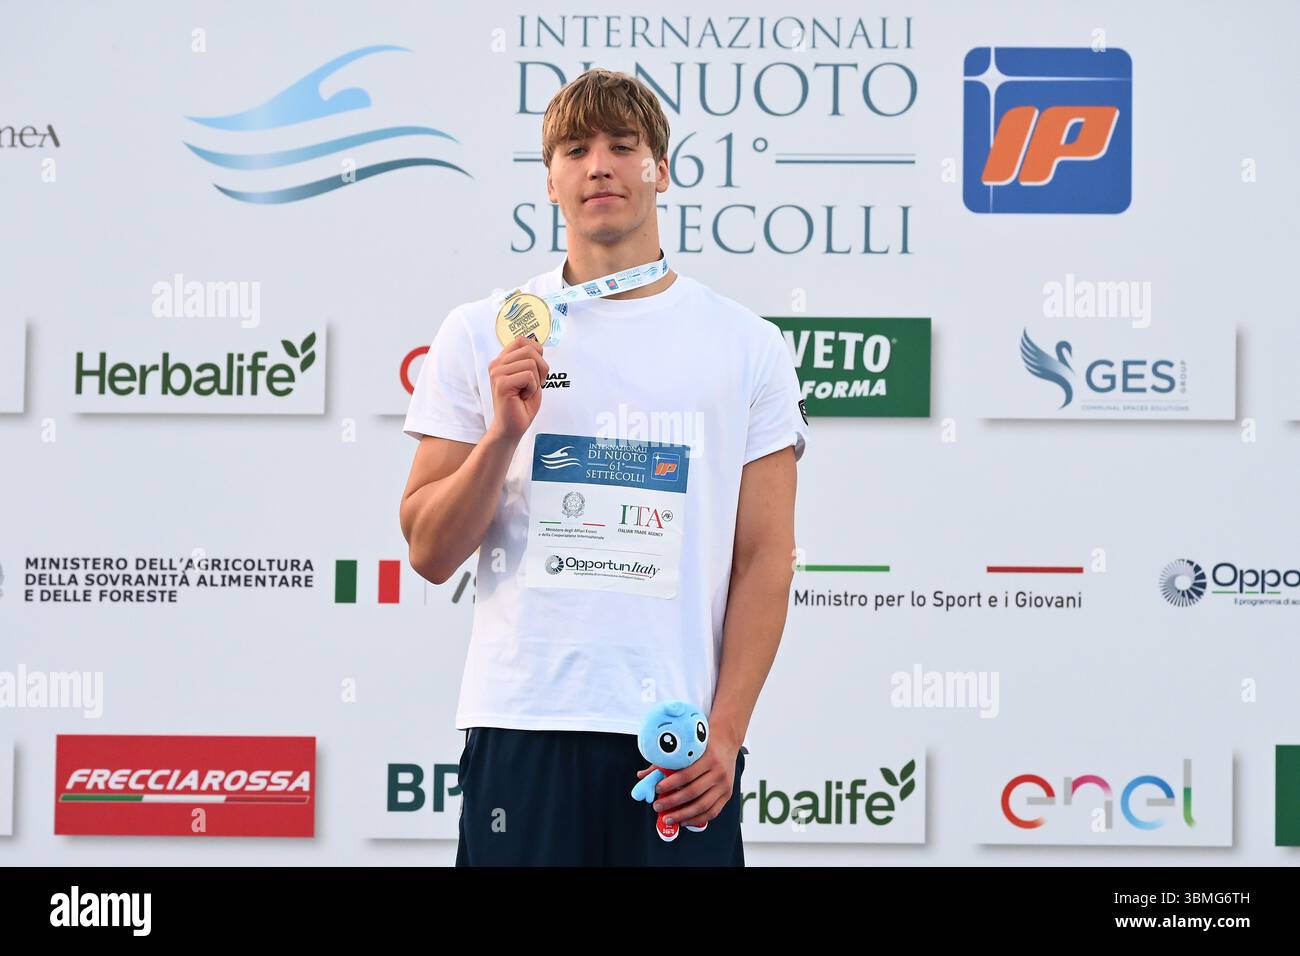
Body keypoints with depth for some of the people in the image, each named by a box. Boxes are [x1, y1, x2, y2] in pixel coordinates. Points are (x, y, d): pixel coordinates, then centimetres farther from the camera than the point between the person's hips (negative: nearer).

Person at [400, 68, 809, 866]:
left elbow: (765, 558, 3)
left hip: (683, 742, 0)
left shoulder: (748, 344, 7)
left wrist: (725, 731, -6)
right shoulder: (481, 335, 7)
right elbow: (431, 554, 5)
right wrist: (503, 432, -10)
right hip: (520, 729, 0)